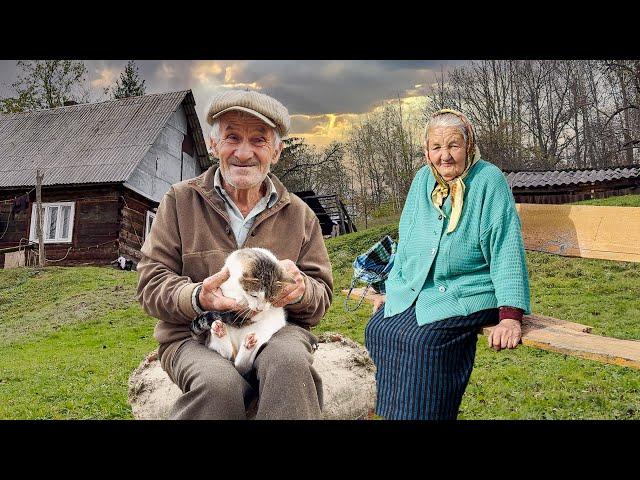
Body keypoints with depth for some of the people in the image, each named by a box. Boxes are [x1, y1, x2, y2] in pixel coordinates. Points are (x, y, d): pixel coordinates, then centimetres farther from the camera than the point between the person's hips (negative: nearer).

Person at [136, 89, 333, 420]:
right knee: (220, 384, -33)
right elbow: (151, 283, 0)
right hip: (194, 337, 0)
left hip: (275, 332, 1)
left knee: (289, 359, -34)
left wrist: (301, 289, -18)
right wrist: (197, 297, -23)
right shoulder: (179, 201, 5)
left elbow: (322, 295, 9)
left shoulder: (299, 214, 10)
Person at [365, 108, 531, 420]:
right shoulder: (423, 179, 7)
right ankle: (386, 410, 4)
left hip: (466, 294, -5)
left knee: (422, 341, -28)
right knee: (378, 330, -15)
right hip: (413, 289, 6)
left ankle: (421, 413, -5)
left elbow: (507, 250, -16)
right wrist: (391, 289, 14)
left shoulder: (488, 180, -10)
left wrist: (510, 316, -23)